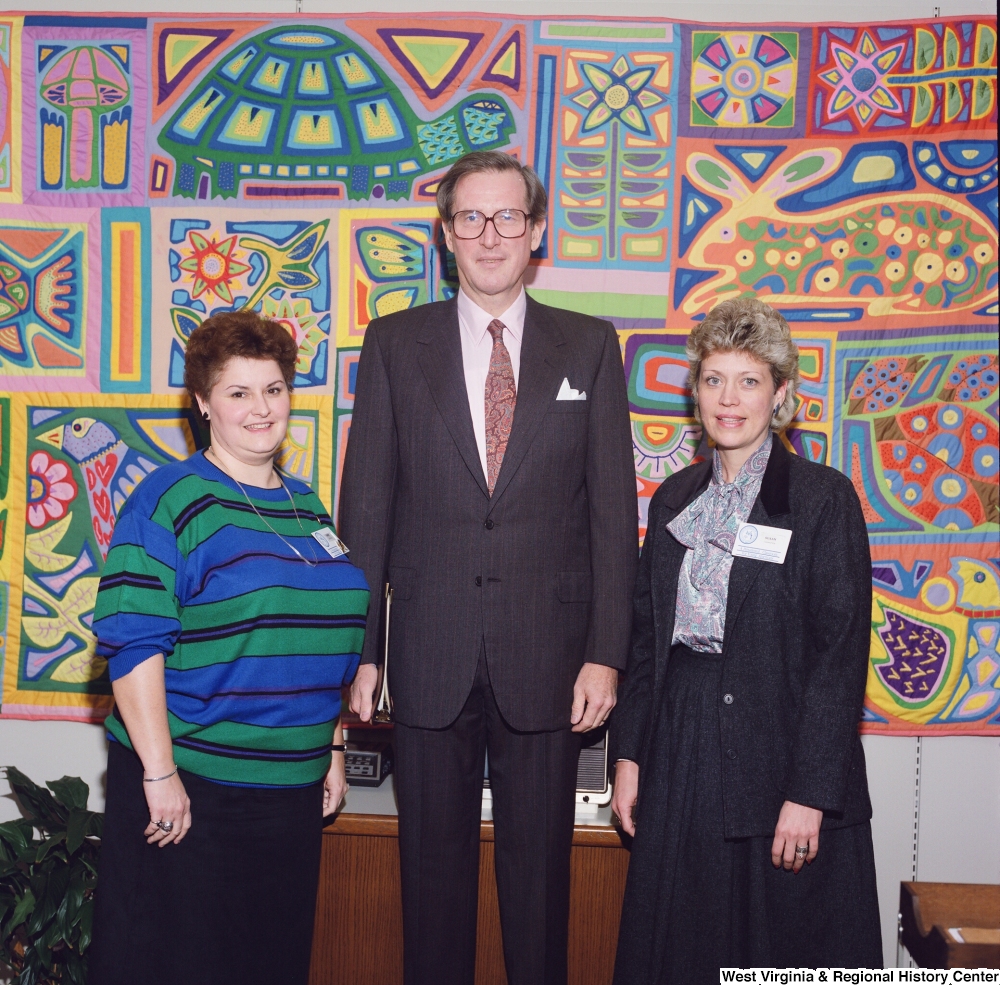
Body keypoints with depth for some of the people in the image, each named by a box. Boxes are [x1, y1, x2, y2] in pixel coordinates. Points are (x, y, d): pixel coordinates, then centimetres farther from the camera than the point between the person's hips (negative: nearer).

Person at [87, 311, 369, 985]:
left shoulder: (308, 507, 12)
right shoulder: (170, 500, -8)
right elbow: (132, 641, -15)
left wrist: (333, 747, 15)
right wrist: (159, 772, -19)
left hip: (293, 788, 6)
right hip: (187, 788, -6)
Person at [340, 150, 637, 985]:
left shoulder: (590, 347, 5)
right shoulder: (394, 342, 5)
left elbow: (613, 508, 1)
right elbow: (365, 505, 3)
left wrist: (605, 653, -5)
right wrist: (360, 647, -1)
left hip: (545, 652, 0)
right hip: (430, 654, 0)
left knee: (540, 861, 11)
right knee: (435, 858, 12)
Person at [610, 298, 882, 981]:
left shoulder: (824, 499, -8)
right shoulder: (674, 500, 9)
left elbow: (841, 651, -12)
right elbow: (647, 636, 12)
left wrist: (810, 792, -16)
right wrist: (629, 753, 6)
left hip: (777, 744, -5)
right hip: (680, 749, 5)